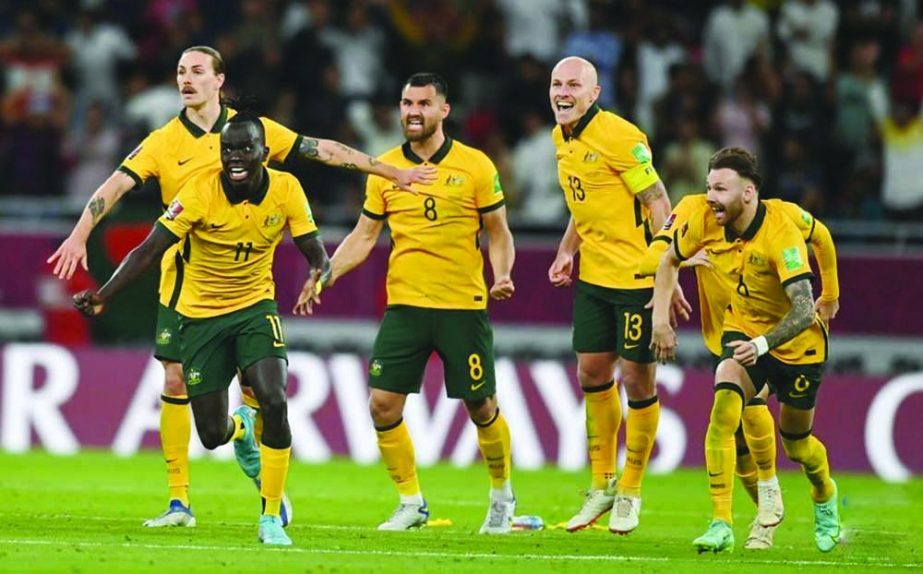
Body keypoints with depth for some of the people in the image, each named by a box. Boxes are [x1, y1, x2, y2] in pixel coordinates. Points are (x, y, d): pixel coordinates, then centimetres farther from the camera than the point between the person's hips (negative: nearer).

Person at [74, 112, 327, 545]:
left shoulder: (286, 189, -12)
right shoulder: (201, 191, -19)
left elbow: (314, 252, -7)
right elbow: (149, 251, -21)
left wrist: (320, 271, -32)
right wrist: (102, 296, -34)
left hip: (255, 307, 1)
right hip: (201, 314, -1)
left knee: (274, 402, -23)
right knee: (212, 435, 0)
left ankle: (271, 517, -7)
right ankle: (241, 427, 43)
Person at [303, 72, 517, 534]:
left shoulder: (475, 166, -2)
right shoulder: (383, 169, 5)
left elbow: (498, 232, 4)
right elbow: (364, 236, 9)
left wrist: (502, 275, -13)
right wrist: (325, 275, -4)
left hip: (463, 306, -3)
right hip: (404, 305, 3)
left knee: (481, 407, 3)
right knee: (383, 404, -5)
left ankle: (502, 497, 27)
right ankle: (411, 504, 11)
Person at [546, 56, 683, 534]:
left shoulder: (620, 138, -18)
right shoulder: (561, 138, 8)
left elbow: (657, 203, -17)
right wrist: (566, 252, 11)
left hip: (637, 276, -8)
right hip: (593, 275, 8)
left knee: (636, 379, -1)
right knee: (592, 374, 10)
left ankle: (630, 493, 12)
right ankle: (601, 485, 23)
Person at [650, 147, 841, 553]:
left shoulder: (781, 234, -32)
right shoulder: (706, 221, -16)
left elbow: (804, 310, -38)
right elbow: (669, 260, 5)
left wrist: (763, 345, -51)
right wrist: (660, 318, -4)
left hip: (797, 343, -3)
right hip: (743, 329, 3)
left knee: (796, 444, 12)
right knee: (723, 410, -24)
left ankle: (825, 499, 47)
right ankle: (721, 524, -24)